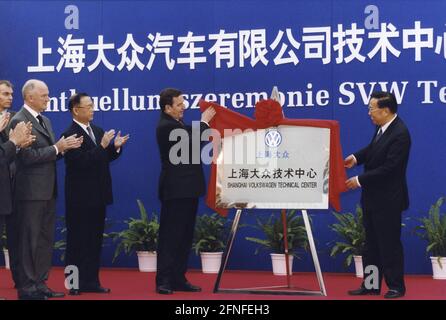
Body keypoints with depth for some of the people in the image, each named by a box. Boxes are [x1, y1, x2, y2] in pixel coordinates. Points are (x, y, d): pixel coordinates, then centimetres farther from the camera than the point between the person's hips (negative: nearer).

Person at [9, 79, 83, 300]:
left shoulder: (45, 121, 16)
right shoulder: (19, 121, -13)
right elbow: (28, 156, -20)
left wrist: (63, 147, 0)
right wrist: (57, 148, -17)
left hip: (47, 190, 9)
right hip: (31, 190, -9)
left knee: (45, 239, 12)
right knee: (30, 240, -3)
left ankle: (40, 284, 20)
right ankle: (27, 288, 4)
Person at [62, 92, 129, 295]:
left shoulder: (97, 131, 12)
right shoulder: (70, 135, -13)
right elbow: (81, 162, -23)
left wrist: (116, 147, -3)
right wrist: (102, 146, -25)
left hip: (98, 195, 8)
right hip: (80, 198, -8)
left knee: (95, 240, 11)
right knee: (77, 241, 1)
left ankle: (91, 282, 17)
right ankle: (75, 284, 7)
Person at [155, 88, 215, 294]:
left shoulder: (176, 124, 15)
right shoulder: (166, 126, -16)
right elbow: (191, 143, -23)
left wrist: (204, 122, 8)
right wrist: (204, 122, -13)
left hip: (186, 189, 10)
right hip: (176, 190, -10)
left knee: (185, 236, 11)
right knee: (170, 236, -6)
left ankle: (178, 279, 15)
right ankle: (164, 281, -2)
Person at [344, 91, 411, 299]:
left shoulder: (400, 134, -23)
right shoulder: (382, 127, 3)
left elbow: (388, 168, -25)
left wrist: (360, 180, -19)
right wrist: (356, 157, 3)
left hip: (388, 200, -9)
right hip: (372, 197, 9)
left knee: (390, 244, 2)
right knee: (371, 244, 15)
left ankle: (396, 286, 14)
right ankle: (371, 285, 23)